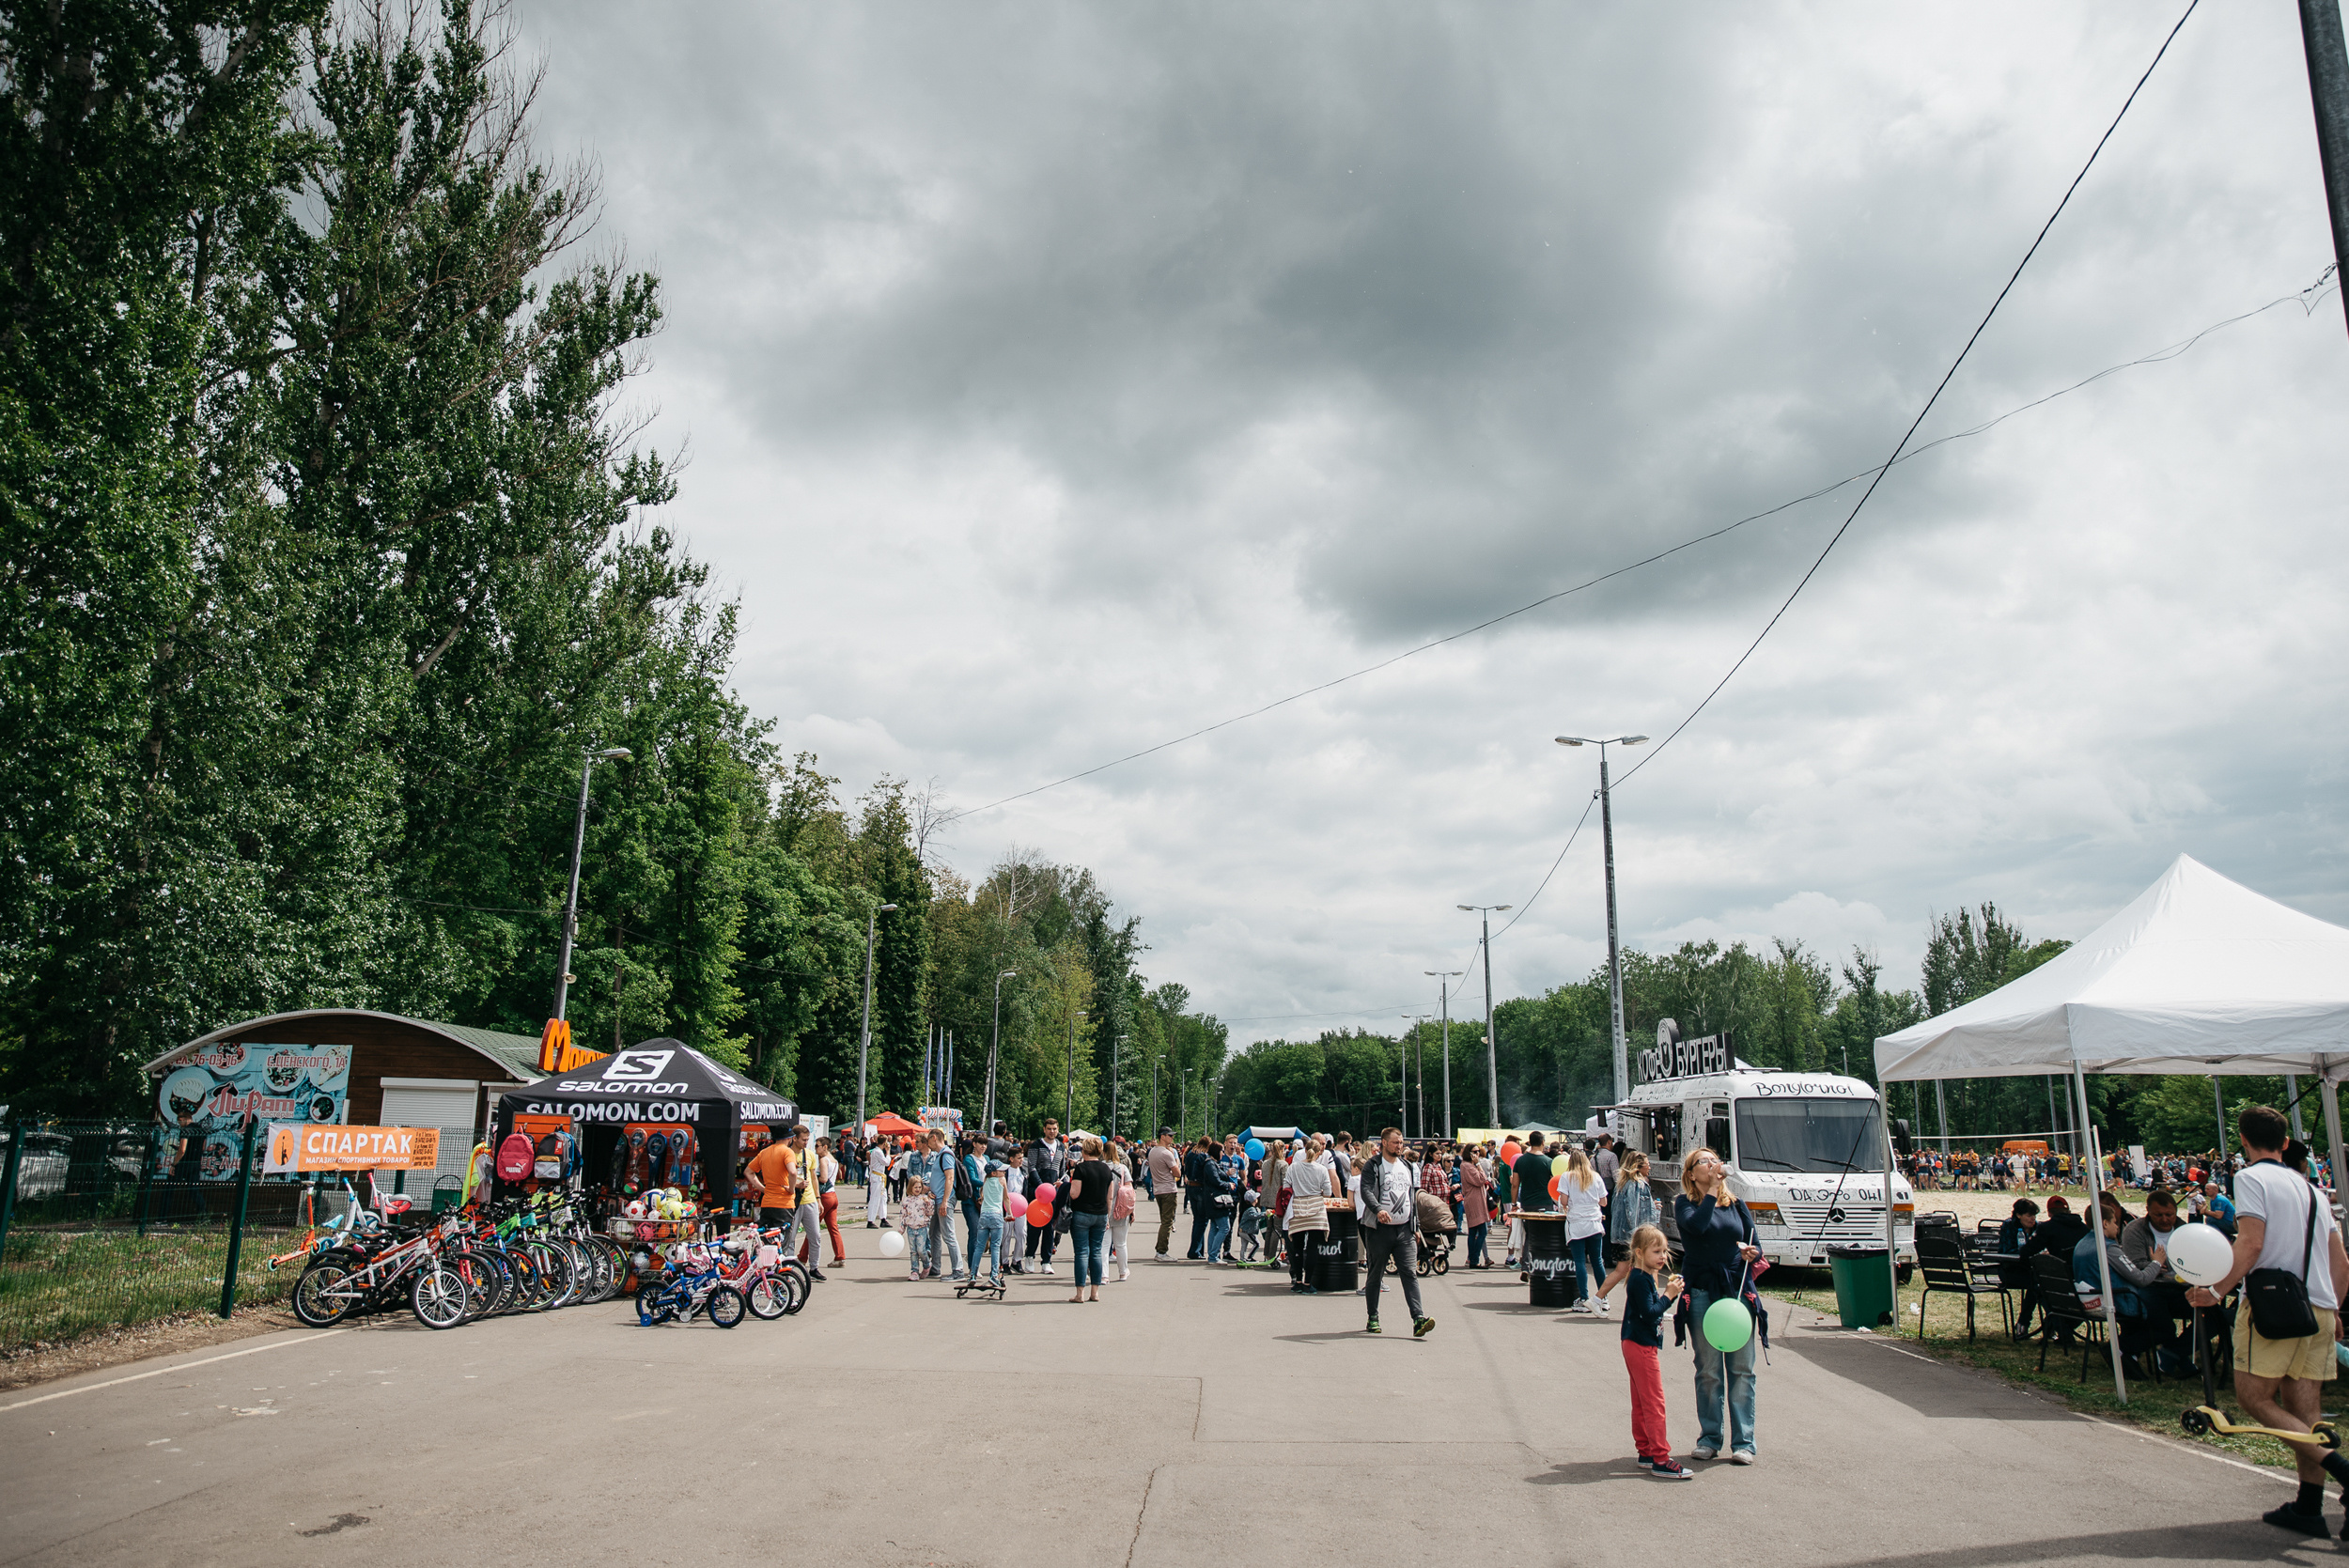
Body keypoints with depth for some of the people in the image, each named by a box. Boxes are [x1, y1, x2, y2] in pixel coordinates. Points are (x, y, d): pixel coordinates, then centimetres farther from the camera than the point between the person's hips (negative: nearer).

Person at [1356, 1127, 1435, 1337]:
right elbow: (1366, 1191, -16)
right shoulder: (1372, 1166, -2)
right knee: (1374, 1275, 5)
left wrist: (1416, 1227, 17)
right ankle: (1373, 1319, 17)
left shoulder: (1406, 1167, 17)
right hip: (1379, 1229, -4)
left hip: (1404, 1229, 4)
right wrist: (1378, 1209, -35)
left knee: (1410, 1273, -7)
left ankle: (1418, 1319, -15)